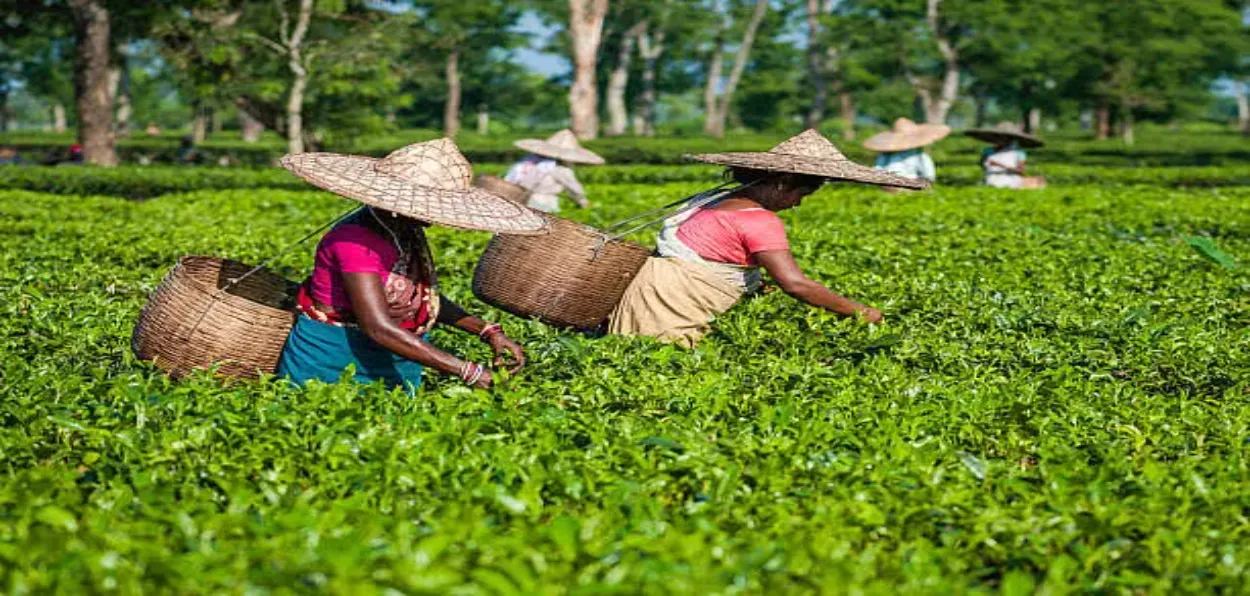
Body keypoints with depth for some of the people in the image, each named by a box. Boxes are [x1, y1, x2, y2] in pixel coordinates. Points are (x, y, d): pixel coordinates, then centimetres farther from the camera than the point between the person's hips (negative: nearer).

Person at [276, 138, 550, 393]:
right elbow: (379, 328, -29)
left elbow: (426, 297, 16)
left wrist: (487, 331, -2)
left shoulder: (407, 234, 4)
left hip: (394, 369, 8)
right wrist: (469, 371, -31)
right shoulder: (354, 241, -23)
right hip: (336, 366, -7)